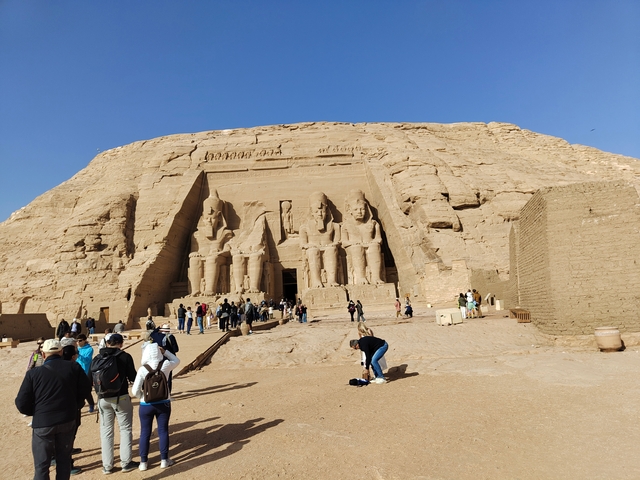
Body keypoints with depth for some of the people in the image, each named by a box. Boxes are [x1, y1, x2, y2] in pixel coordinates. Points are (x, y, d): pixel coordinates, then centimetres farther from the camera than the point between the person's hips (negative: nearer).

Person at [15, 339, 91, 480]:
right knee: (64, 460, 18)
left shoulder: (33, 373, -9)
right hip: (68, 420, 2)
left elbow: (21, 403, -7)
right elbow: (85, 389, 0)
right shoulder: (74, 367, -6)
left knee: (42, 465, 11)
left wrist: (36, 412, 11)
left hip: (42, 423, -2)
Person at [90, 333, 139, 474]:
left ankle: (107, 465, 19)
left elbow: (91, 380, 5)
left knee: (106, 431, 14)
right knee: (125, 429, 9)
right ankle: (126, 463, 14)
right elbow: (133, 378, -6)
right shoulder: (125, 356, -10)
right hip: (121, 398, -3)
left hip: (103, 399, 3)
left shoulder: (97, 358, 1)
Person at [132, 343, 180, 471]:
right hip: (163, 404, 1)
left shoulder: (142, 369, -13)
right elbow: (177, 361, 13)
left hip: (146, 405, -1)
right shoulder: (166, 365, -10)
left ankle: (143, 462, 22)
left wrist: (142, 397, 5)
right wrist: (165, 351, 9)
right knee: (163, 431, 12)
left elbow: (135, 390, -14)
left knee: (145, 433, 13)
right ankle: (164, 460, 21)